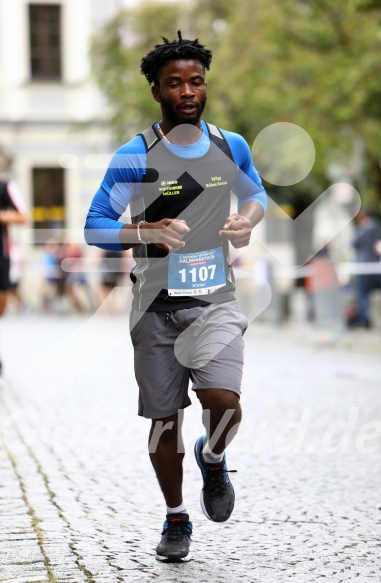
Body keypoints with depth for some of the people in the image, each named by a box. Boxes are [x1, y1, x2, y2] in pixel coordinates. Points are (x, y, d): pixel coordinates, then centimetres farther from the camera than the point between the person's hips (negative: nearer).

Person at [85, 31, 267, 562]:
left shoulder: (231, 147, 3)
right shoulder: (135, 156, -7)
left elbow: (255, 194, 22)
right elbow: (94, 228, -5)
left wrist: (248, 219, -1)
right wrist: (146, 233, -23)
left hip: (215, 302, 1)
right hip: (157, 305, -1)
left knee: (222, 400, -21)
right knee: (164, 418, 7)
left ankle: (214, 458, 15)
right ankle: (176, 520, 29)